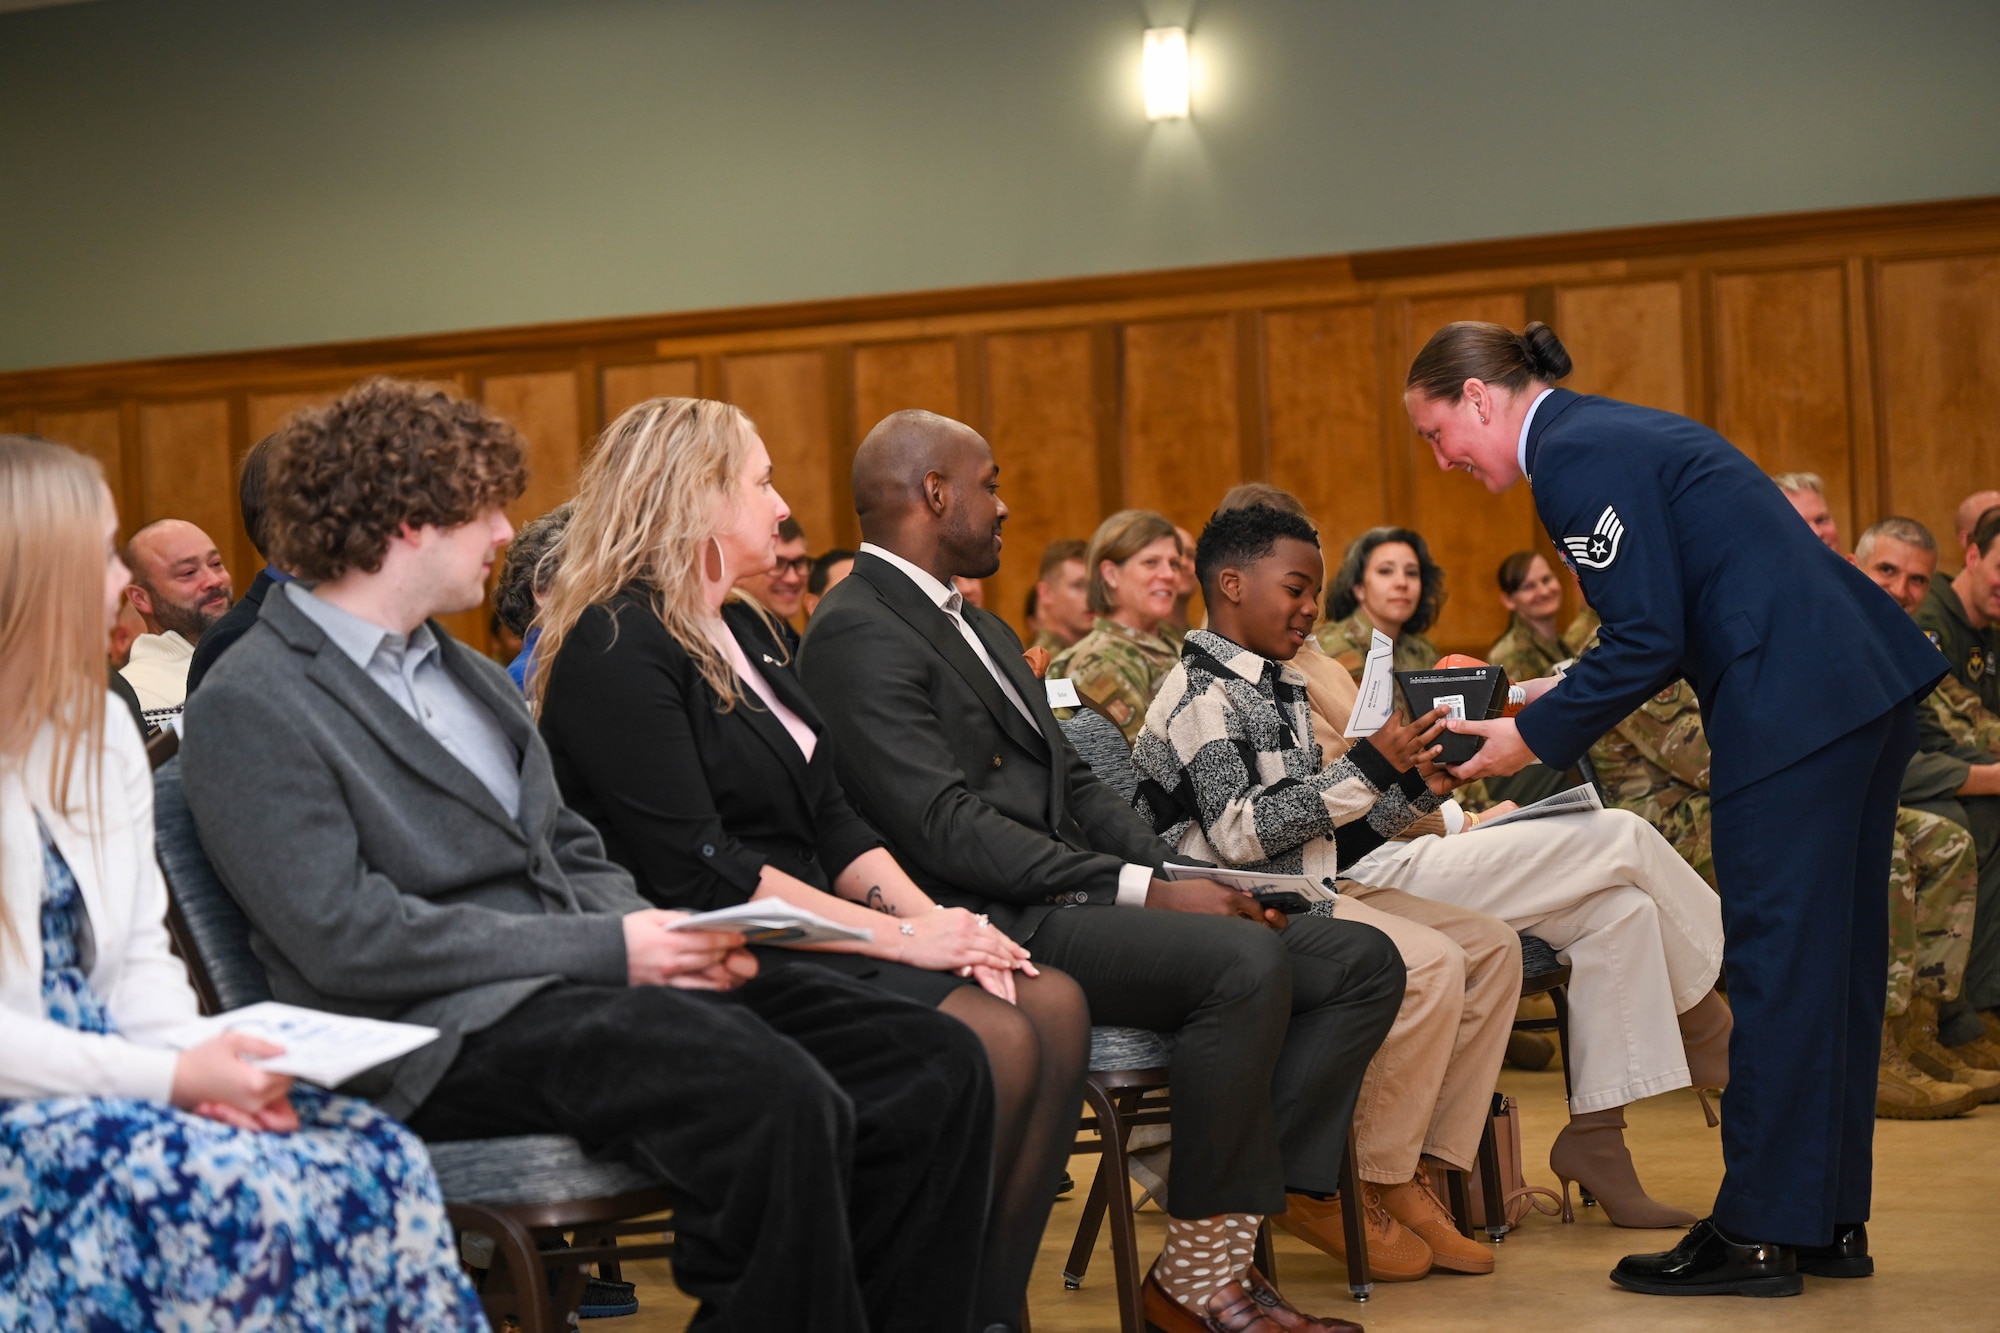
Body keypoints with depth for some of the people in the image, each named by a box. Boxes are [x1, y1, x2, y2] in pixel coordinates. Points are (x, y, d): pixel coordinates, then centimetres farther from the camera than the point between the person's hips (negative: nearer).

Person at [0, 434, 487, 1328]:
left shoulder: (100, 729, 13)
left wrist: (196, 1062, -7)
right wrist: (169, 1076, -19)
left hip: (107, 1071, 7)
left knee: (378, 1161, -15)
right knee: (251, 1196, -29)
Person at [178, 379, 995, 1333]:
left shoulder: (471, 675, 22)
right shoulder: (249, 708, -5)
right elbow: (343, 937, -14)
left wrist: (665, 934, 0)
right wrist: (607, 948, -14)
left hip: (583, 976, 8)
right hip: (449, 1033, -8)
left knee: (937, 1067, -10)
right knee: (779, 1100, -33)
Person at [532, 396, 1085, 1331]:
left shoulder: (742, 630, 18)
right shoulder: (617, 648, -12)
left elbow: (831, 817, 14)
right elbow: (696, 872, -19)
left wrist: (925, 910, -6)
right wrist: (901, 937, -18)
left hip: (802, 936, 9)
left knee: (1053, 1007, -12)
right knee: (989, 1046, -24)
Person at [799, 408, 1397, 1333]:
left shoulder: (981, 630, 24)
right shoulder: (858, 633, -9)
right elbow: (948, 830, -18)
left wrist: (1186, 875, 2)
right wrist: (1144, 892, -19)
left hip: (1072, 902, 10)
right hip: (996, 926, -10)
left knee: (1361, 961, -3)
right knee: (1247, 961, -30)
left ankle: (1235, 1214, -10)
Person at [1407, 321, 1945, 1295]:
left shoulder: (1574, 455, -11)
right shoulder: (1615, 432, 20)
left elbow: (1647, 636, -14)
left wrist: (1536, 737, -4)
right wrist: (1561, 694, 18)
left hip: (1791, 712, -10)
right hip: (1863, 689, 10)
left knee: (1777, 964, -4)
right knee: (1831, 960, 13)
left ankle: (1759, 1233, 3)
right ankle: (1828, 1220, 21)